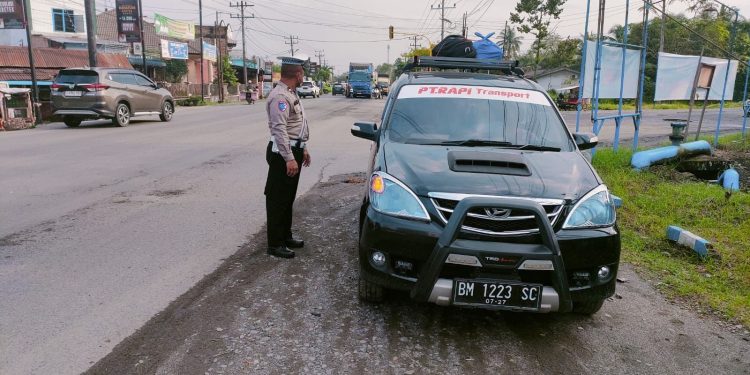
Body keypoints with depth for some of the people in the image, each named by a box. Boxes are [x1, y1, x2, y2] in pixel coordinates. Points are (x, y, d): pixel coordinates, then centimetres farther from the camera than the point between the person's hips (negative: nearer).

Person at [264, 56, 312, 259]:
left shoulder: (291, 94, 15)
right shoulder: (280, 96, -18)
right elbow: (279, 129, -25)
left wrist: (303, 149, 22)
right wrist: (289, 158, -28)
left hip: (294, 149, 10)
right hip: (282, 153, -10)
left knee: (288, 197, 18)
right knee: (278, 200, -2)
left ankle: (286, 236, 30)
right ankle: (275, 244, 6)